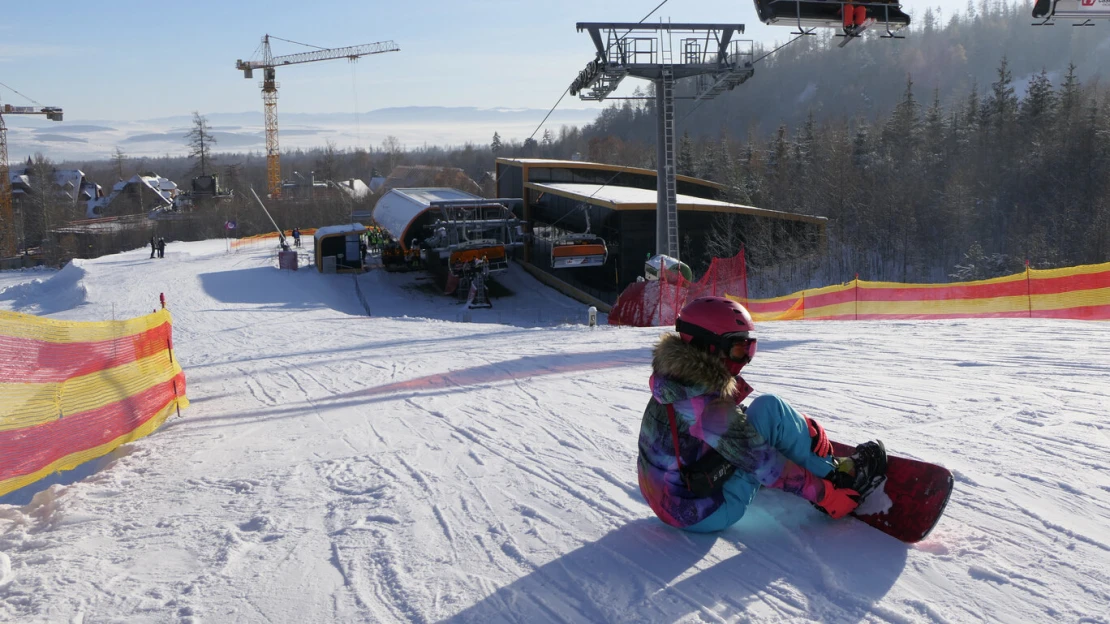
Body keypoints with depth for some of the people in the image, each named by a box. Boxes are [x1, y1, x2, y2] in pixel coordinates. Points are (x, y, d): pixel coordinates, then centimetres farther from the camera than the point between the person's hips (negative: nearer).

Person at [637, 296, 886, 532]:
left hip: (669, 501, 9)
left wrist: (801, 426, -2)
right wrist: (823, 494, -11)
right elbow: (764, 464, -21)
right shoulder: (709, 406, -26)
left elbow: (732, 419, 8)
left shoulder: (678, 378, 0)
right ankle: (837, 479, 3)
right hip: (703, 515, -9)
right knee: (769, 408, -13)